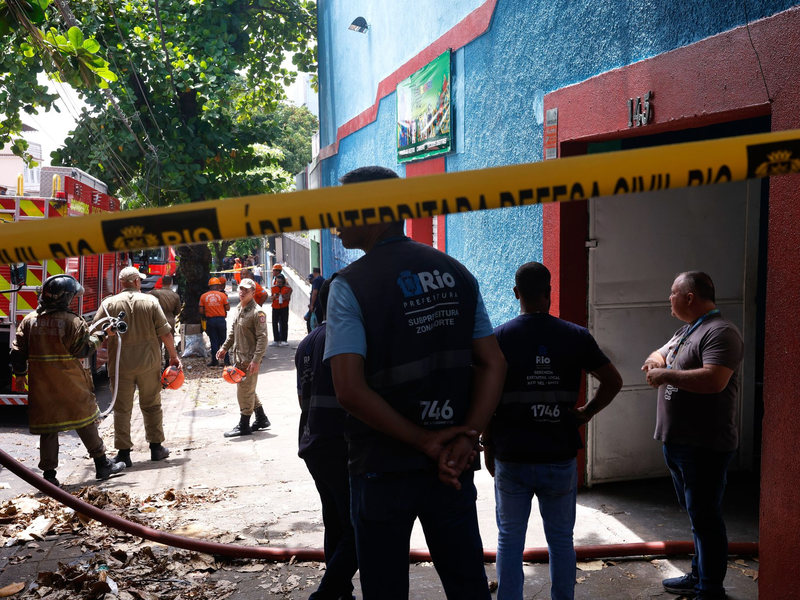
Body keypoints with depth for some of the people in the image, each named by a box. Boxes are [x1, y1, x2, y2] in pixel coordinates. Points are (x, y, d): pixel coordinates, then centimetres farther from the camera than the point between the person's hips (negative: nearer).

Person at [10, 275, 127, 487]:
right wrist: (100, 336, 3)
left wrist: (20, 374, 16)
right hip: (71, 384, -4)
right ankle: (102, 463, 17)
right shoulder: (72, 321, -13)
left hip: (41, 385, 4)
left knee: (47, 428, 10)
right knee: (85, 421, 9)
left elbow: (18, 351, 5)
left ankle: (49, 474, 11)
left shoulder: (29, 320, 2)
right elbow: (83, 350, -9)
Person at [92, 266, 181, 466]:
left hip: (120, 364, 0)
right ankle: (156, 448, 21)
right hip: (149, 362, 1)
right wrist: (173, 356, 8)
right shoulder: (150, 301, -2)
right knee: (152, 405, 13)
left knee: (122, 408, 7)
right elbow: (165, 332, -3)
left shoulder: (109, 304, -2)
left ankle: (124, 453, 8)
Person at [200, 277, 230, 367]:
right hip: (221, 319, -1)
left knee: (214, 341, 9)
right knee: (223, 341, 9)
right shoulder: (222, 295, -5)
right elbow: (228, 308, -5)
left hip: (210, 320, 1)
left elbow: (201, 311, -1)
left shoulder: (203, 296, 0)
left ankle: (215, 361, 9)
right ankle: (227, 361, 9)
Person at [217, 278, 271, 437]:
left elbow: (262, 338, -19)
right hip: (238, 357, 9)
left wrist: (256, 360, -24)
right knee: (248, 391, 16)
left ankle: (243, 426, 9)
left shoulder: (257, 312, -15)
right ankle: (261, 419, 30)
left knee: (245, 392, -3)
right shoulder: (238, 309, 12)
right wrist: (225, 347, 18)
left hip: (250, 360, -9)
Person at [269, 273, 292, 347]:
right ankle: (276, 340, 9)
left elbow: (288, 298, 1)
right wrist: (274, 296, -12)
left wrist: (285, 296, -19)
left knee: (284, 323, -1)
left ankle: (283, 340, 6)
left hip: (284, 308, -2)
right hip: (275, 307, 2)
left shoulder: (288, 288, -3)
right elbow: (272, 298, 10)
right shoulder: (273, 288, 4)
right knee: (274, 323, 1)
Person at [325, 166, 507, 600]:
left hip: (383, 469, -4)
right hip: (452, 466, 4)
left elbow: (350, 390, -20)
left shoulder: (350, 286, -11)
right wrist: (467, 437, -7)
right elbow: (493, 365, 1)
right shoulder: (457, 275, 4)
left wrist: (424, 441, -13)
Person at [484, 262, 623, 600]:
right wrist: (587, 412, 11)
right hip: (560, 458, 1)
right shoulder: (576, 336, -2)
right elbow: (613, 381, 0)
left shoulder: (498, 338, -5)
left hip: (511, 458, -1)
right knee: (561, 540, 15)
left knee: (510, 540, 11)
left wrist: (488, 448, 4)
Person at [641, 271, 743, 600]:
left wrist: (666, 375, -21)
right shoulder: (685, 330, 15)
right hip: (677, 442, 10)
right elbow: (660, 354, 23)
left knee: (705, 518, -1)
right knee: (696, 514, 20)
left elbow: (714, 380, -30)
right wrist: (655, 361, -1)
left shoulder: (720, 332, -17)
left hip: (704, 447, -10)